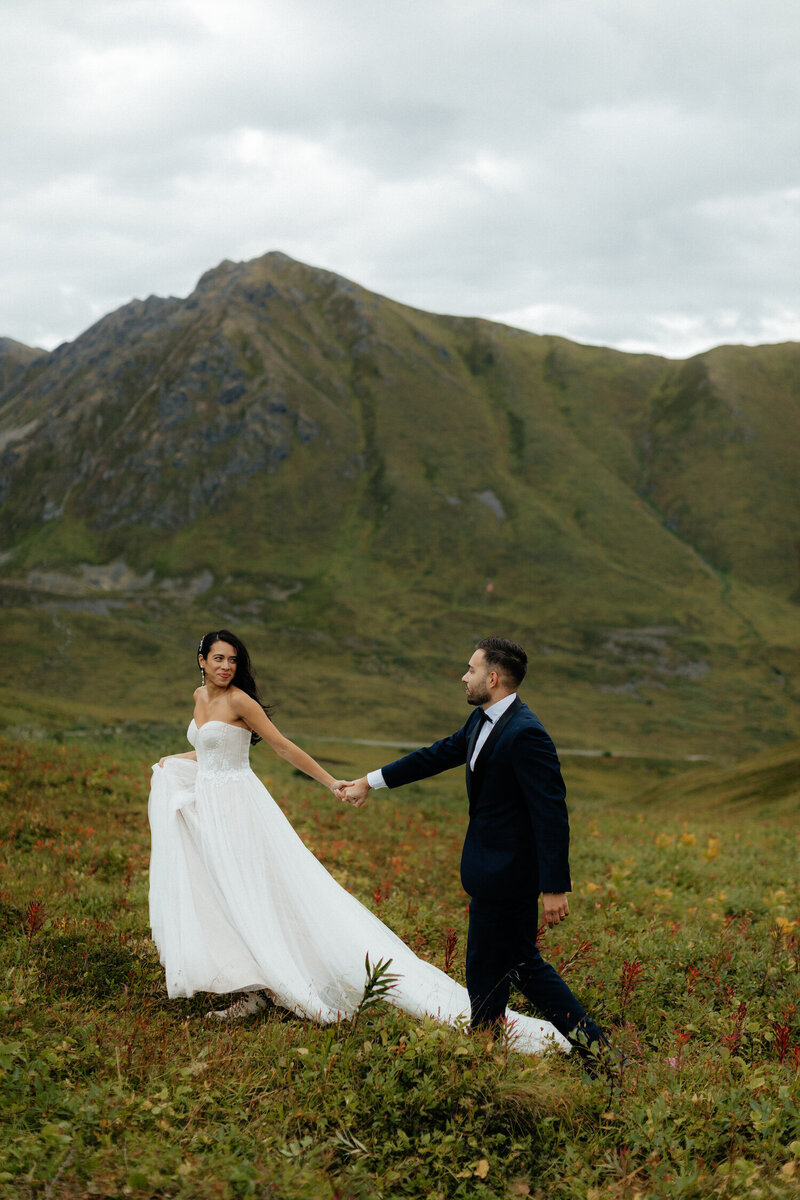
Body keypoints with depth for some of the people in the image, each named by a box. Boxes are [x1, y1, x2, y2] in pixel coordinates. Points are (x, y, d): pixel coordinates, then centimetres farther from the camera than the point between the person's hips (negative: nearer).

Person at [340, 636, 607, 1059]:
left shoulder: (525, 734, -22)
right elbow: (438, 755, 21)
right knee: (520, 965, 16)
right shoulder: (481, 721, 8)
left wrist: (555, 888, -24)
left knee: (487, 974, 4)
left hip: (506, 874, -10)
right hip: (493, 868, 10)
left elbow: (552, 813, -24)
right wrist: (371, 781, 27)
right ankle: (589, 1040, 21)